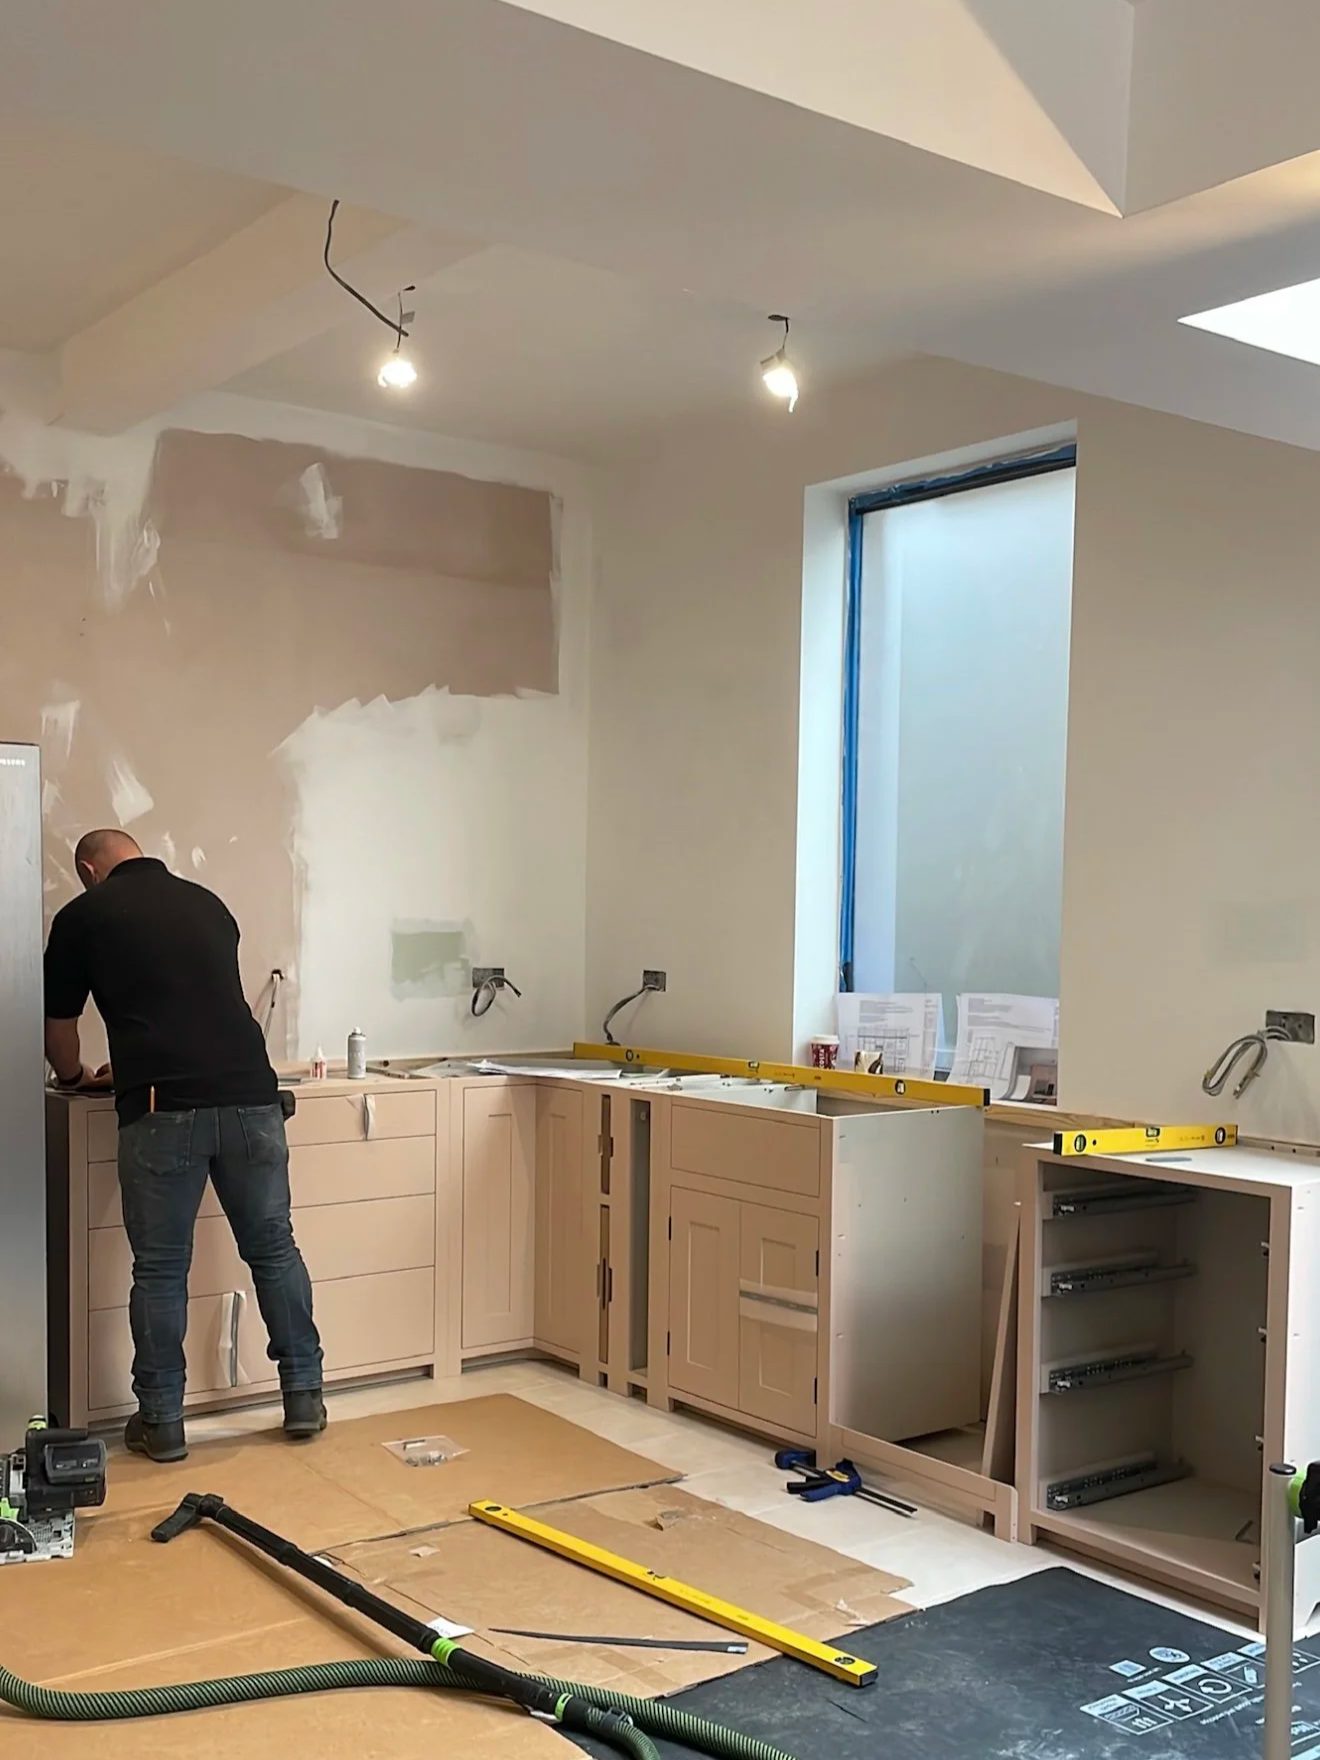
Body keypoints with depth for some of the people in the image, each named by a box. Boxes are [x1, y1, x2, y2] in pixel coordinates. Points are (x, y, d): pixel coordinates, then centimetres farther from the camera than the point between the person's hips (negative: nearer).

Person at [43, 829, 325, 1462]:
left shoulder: (83, 915, 8)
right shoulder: (207, 904, 20)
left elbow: (58, 1026, 17)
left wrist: (75, 1077, 39)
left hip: (163, 1108, -3)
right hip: (250, 1096, 4)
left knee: (160, 1269, 8)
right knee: (274, 1249, 14)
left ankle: (161, 1421, 16)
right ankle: (304, 1399, 21)